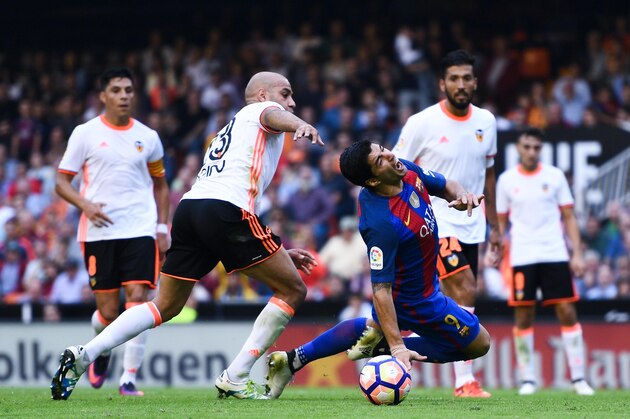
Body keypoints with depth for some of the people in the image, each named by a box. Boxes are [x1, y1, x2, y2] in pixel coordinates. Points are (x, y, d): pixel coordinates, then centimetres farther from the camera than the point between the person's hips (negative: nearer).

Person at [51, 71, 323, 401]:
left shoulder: (230, 130, 38)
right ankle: (235, 378, -1)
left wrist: (280, 254, 36)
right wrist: (302, 125, -37)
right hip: (225, 209, -8)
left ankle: (83, 355, 2)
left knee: (165, 306, 17)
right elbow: (275, 116, -14)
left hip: (189, 208, 8)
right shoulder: (263, 110, 15)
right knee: (292, 290, 4)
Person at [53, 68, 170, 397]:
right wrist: (85, 204, -15)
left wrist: (162, 227, 11)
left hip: (140, 230, 1)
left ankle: (129, 378, -10)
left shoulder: (147, 137, 10)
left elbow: (159, 184, 21)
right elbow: (61, 181, 4)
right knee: (108, 311, -1)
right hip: (99, 231, -1)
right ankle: (102, 352, 34)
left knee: (138, 297, -14)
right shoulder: (85, 134, 3)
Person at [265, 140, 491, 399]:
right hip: (416, 299, -8)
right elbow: (381, 288, -35)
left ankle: (294, 359, 29)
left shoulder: (407, 171, -15)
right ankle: (382, 347, 1)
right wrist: (397, 347, -36)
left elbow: (446, 186, 5)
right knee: (479, 344, 8)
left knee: (375, 326, 35)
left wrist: (461, 195, -19)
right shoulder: (382, 224, -39)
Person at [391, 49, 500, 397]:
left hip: (471, 226, 6)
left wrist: (494, 226, 18)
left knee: (459, 303, 7)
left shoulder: (486, 122, 6)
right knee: (465, 292, -19)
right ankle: (465, 381, -15)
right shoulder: (422, 123, -10)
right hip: (435, 222, -6)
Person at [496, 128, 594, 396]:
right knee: (523, 317, -1)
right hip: (521, 257, 0)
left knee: (567, 313, -4)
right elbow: (501, 221, 13)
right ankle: (527, 379, 7)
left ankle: (578, 378, 0)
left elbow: (569, 217, 8)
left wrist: (577, 253, 1)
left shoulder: (554, 176, 6)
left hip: (555, 254, 0)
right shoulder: (507, 180, 6)